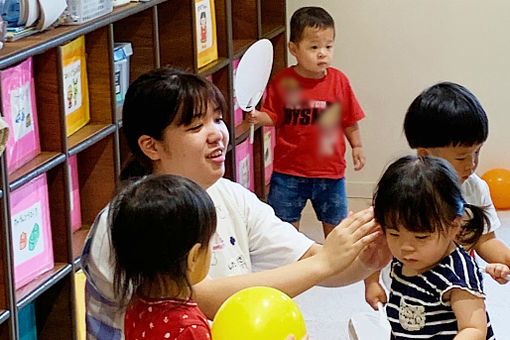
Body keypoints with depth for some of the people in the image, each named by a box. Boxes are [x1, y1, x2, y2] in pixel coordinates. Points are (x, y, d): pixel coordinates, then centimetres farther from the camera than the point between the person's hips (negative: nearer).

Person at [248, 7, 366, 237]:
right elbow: (272, 116, -3)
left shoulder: (339, 81, -5)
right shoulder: (282, 82, -10)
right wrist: (258, 117, -23)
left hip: (330, 170, 1)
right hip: (289, 170, -1)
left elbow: (349, 119, 5)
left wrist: (357, 146, 9)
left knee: (335, 226, 15)